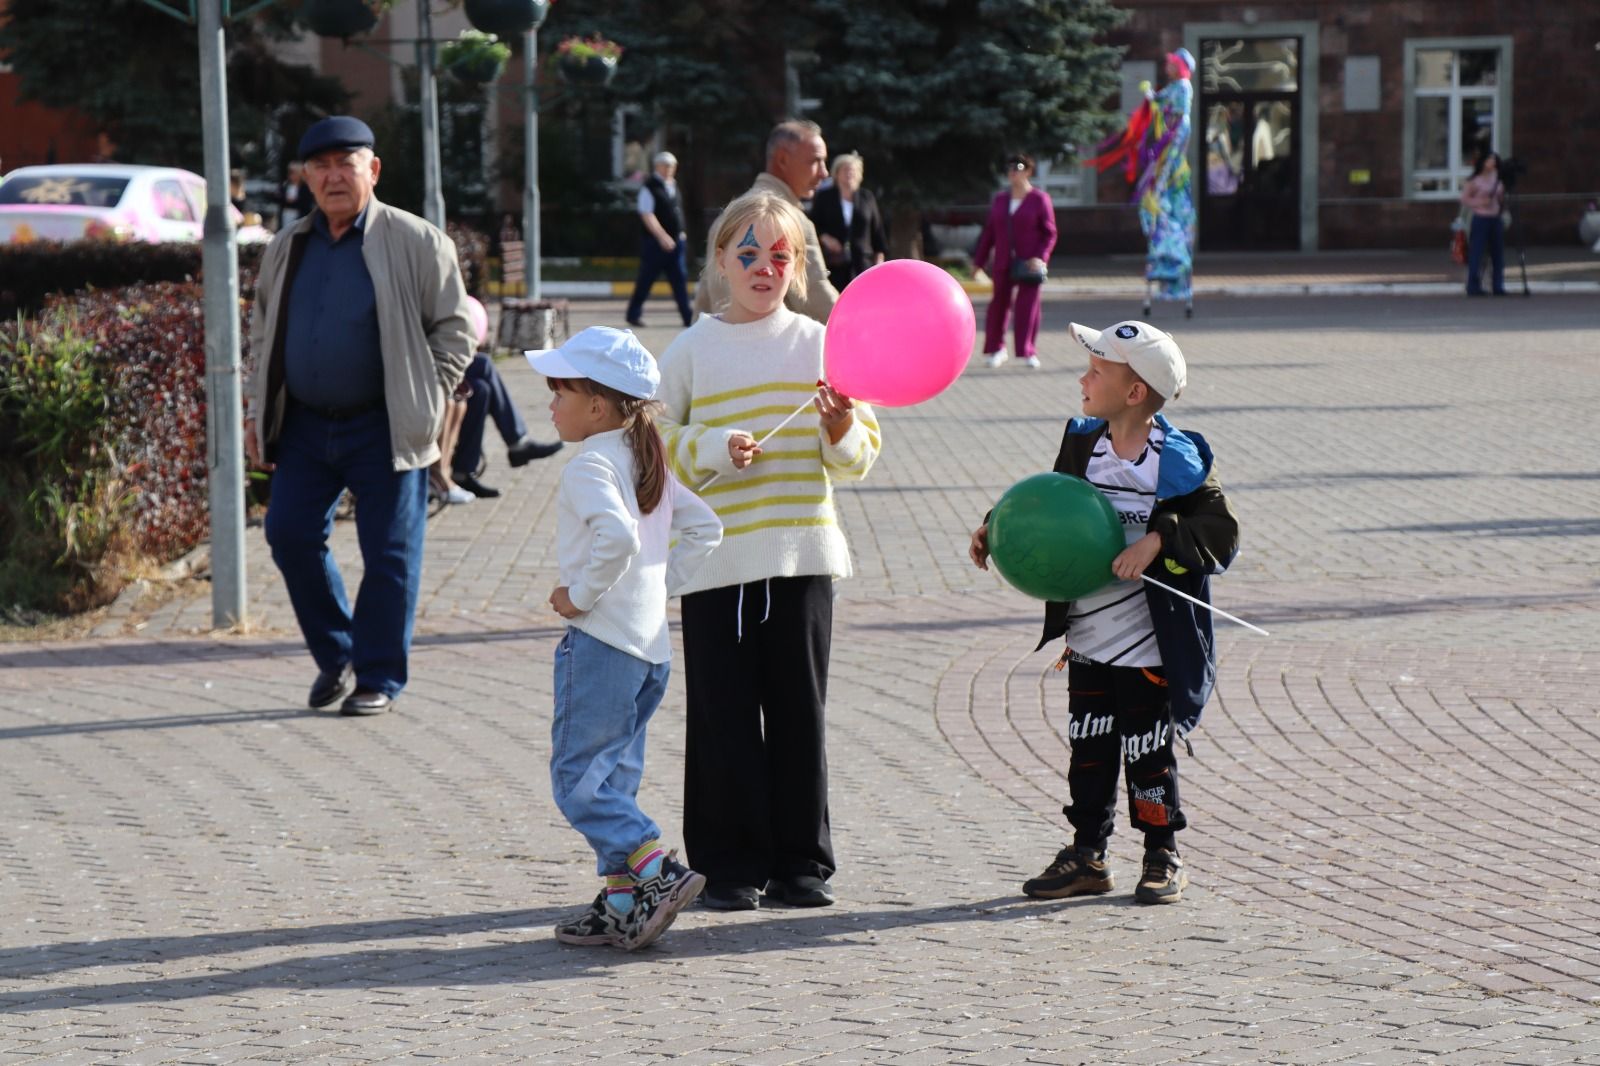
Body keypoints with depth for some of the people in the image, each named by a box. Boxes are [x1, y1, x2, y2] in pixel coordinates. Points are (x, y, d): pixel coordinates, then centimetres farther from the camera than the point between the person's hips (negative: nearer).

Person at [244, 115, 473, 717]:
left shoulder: (415, 243, -4)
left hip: (383, 430, -5)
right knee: (290, 536, 1)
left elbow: (455, 326, -1)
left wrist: (426, 398, -6)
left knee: (388, 554, -1)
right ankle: (334, 656, 20)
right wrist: (257, 407, 14)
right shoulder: (287, 249, 11)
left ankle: (378, 678, 11)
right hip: (304, 426, 5)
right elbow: (263, 330, 22)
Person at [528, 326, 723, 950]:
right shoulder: (649, 463, 14)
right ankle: (621, 904, 13)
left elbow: (617, 536, -30)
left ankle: (658, 874, -17)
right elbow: (704, 529, 18)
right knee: (613, 776, 13)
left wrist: (581, 595, -18)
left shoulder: (591, 467, -13)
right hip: (651, 644, 9)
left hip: (599, 641, -9)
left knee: (577, 776, -5)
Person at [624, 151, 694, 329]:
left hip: (675, 240, 7)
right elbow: (647, 215, -18)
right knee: (646, 280, 2)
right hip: (655, 241, -7)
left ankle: (688, 316, 1)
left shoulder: (673, 185, 12)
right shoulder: (650, 187, -12)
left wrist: (681, 233, 15)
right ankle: (633, 315, 15)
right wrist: (662, 237, -23)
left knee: (680, 278, 2)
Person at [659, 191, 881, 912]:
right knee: (724, 716, 0)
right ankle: (729, 865, 9)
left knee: (798, 710, 5)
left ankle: (800, 861, 15)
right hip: (716, 559, -1)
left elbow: (857, 459, 7)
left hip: (802, 555, 1)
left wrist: (841, 430, -14)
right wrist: (713, 448, -12)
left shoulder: (817, 344, 6)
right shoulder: (693, 349, 3)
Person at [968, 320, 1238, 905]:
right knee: (1089, 749, 11)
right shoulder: (1082, 443, 4)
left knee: (1148, 754, 3)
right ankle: (1087, 854, 21)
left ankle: (1163, 857, 17)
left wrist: (1160, 541, -28)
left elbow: (1221, 532, -17)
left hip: (1150, 645, -5)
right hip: (1088, 638, 5)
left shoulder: (1179, 461, -13)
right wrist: (999, 529, 4)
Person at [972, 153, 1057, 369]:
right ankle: (995, 349, 20)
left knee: (1028, 306, -6)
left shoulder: (1039, 199, -2)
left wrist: (1040, 257, -16)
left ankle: (1028, 353, 0)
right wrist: (979, 260, 14)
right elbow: (989, 231, 15)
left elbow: (1050, 233, -3)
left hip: (1029, 264, -4)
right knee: (999, 304, 6)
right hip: (1003, 265, 4)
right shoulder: (1000, 199, 11)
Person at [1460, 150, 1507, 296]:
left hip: (1495, 219, 6)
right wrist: (1479, 202, -17)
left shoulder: (1497, 179, 13)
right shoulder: (1474, 180, -3)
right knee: (1476, 253, -6)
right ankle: (1474, 287, -3)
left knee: (1498, 253, 5)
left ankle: (1498, 287, 10)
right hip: (1480, 218, -6)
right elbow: (1464, 200, -4)